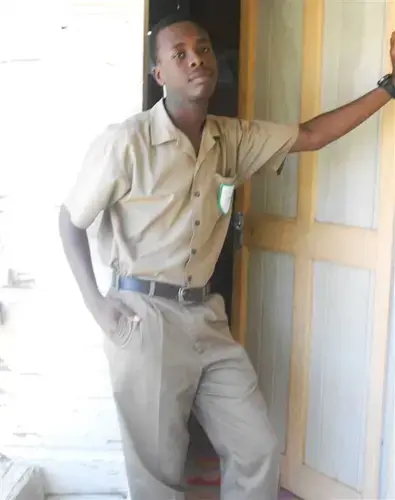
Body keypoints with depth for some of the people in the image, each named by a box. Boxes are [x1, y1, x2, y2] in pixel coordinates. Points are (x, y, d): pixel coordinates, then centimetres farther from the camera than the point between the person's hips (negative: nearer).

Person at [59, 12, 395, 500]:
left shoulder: (233, 138, 4)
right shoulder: (125, 142, -14)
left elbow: (310, 135, 12)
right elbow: (70, 220, -3)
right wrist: (95, 303, -10)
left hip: (205, 315, 6)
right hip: (144, 318, -5)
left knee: (258, 450, 11)